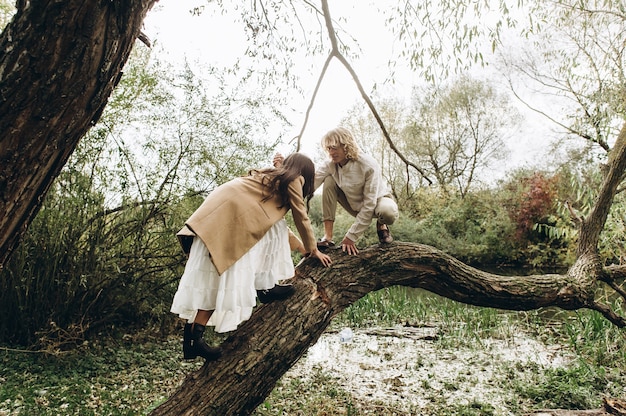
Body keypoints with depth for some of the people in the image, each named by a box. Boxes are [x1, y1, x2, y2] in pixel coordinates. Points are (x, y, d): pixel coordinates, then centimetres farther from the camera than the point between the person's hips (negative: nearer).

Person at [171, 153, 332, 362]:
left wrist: (301, 246, 43)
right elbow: (302, 218, 14)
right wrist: (313, 250, 29)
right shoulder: (293, 179, 8)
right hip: (231, 215, -9)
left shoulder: (273, 177, 30)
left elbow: (274, 219, 38)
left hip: (225, 208, 9)